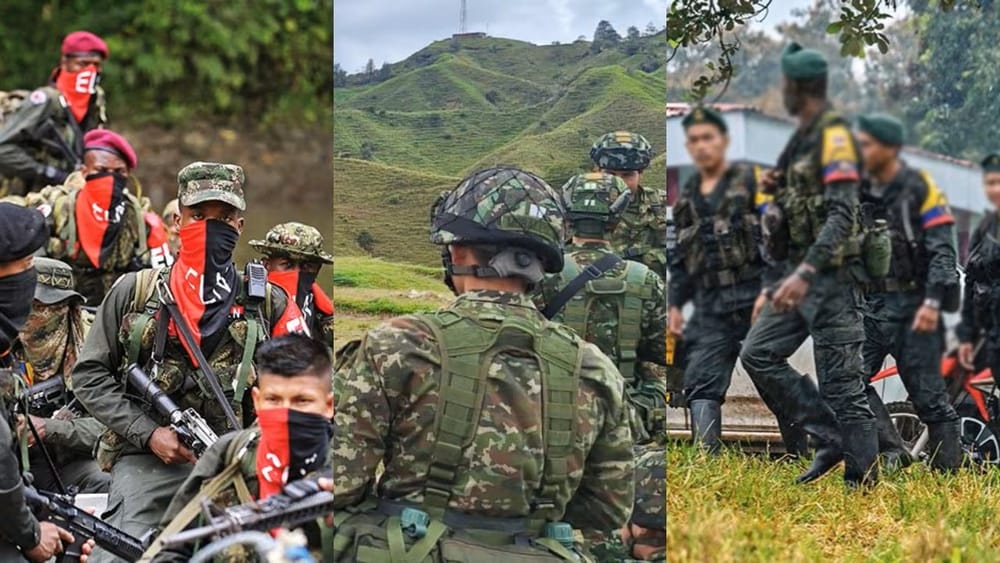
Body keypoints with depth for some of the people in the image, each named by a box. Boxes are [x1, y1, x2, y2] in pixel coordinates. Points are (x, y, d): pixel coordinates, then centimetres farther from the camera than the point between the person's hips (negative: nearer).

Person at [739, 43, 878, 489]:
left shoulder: (835, 136, -14)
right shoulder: (802, 139, 16)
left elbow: (842, 214, -24)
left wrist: (805, 272, -33)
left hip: (831, 274, -10)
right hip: (799, 273, 10)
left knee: (842, 384, -7)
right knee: (757, 354, 3)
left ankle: (863, 481, 0)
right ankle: (830, 439, 6)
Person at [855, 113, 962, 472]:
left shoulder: (920, 188, -5)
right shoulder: (858, 192, 12)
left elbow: (943, 250, -11)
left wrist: (932, 302, -20)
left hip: (912, 306, -5)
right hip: (870, 305, 5)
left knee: (927, 394, -4)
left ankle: (949, 473, 2)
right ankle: (893, 453, -11)